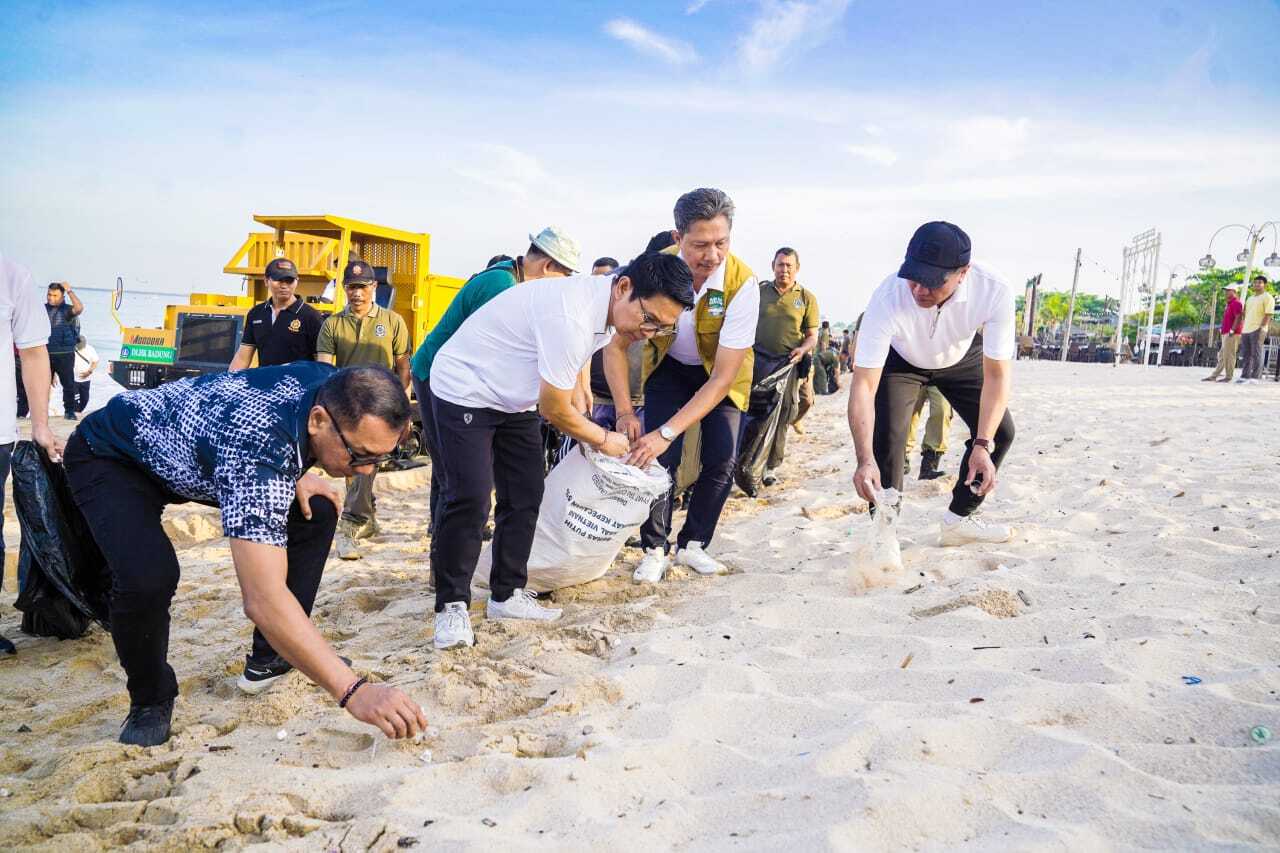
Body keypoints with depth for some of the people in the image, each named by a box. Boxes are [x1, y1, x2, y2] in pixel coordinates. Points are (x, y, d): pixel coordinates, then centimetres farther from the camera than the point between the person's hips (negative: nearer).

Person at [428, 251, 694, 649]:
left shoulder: (608, 304, -8)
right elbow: (554, 410, -25)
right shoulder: (570, 317, -36)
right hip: (464, 389, -9)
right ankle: (451, 605, -1)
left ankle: (507, 594, 15)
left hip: (514, 399, 9)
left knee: (524, 497, 4)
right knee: (469, 499, -15)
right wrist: (604, 439, -10)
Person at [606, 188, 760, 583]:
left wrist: (667, 432, -38)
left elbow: (723, 377, -32)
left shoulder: (742, 283, -33)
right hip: (668, 365, 1)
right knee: (661, 457, -13)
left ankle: (692, 544, 13)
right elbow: (616, 344, -19)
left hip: (722, 372, 0)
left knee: (721, 461, -9)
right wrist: (625, 413, -29)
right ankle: (655, 549, 6)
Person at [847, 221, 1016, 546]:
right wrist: (865, 459, -50)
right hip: (901, 359, -2)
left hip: (961, 357, 3)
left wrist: (982, 445, -35)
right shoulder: (888, 299, -42)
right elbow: (863, 384, -40)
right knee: (887, 437, -21)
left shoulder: (994, 291, -37)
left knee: (1000, 432, -1)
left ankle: (958, 519, 18)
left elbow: (997, 373, -27)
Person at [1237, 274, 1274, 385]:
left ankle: (1255, 377, -9)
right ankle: (1244, 376, 7)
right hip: (1246, 330, 7)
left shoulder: (1267, 297, -1)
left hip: (1257, 330, -7)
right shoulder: (1250, 298, 22)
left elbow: (1269, 314, -10)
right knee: (1246, 355, 6)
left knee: (1256, 354, -8)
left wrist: (1262, 328, -20)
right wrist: (1242, 330, 18)